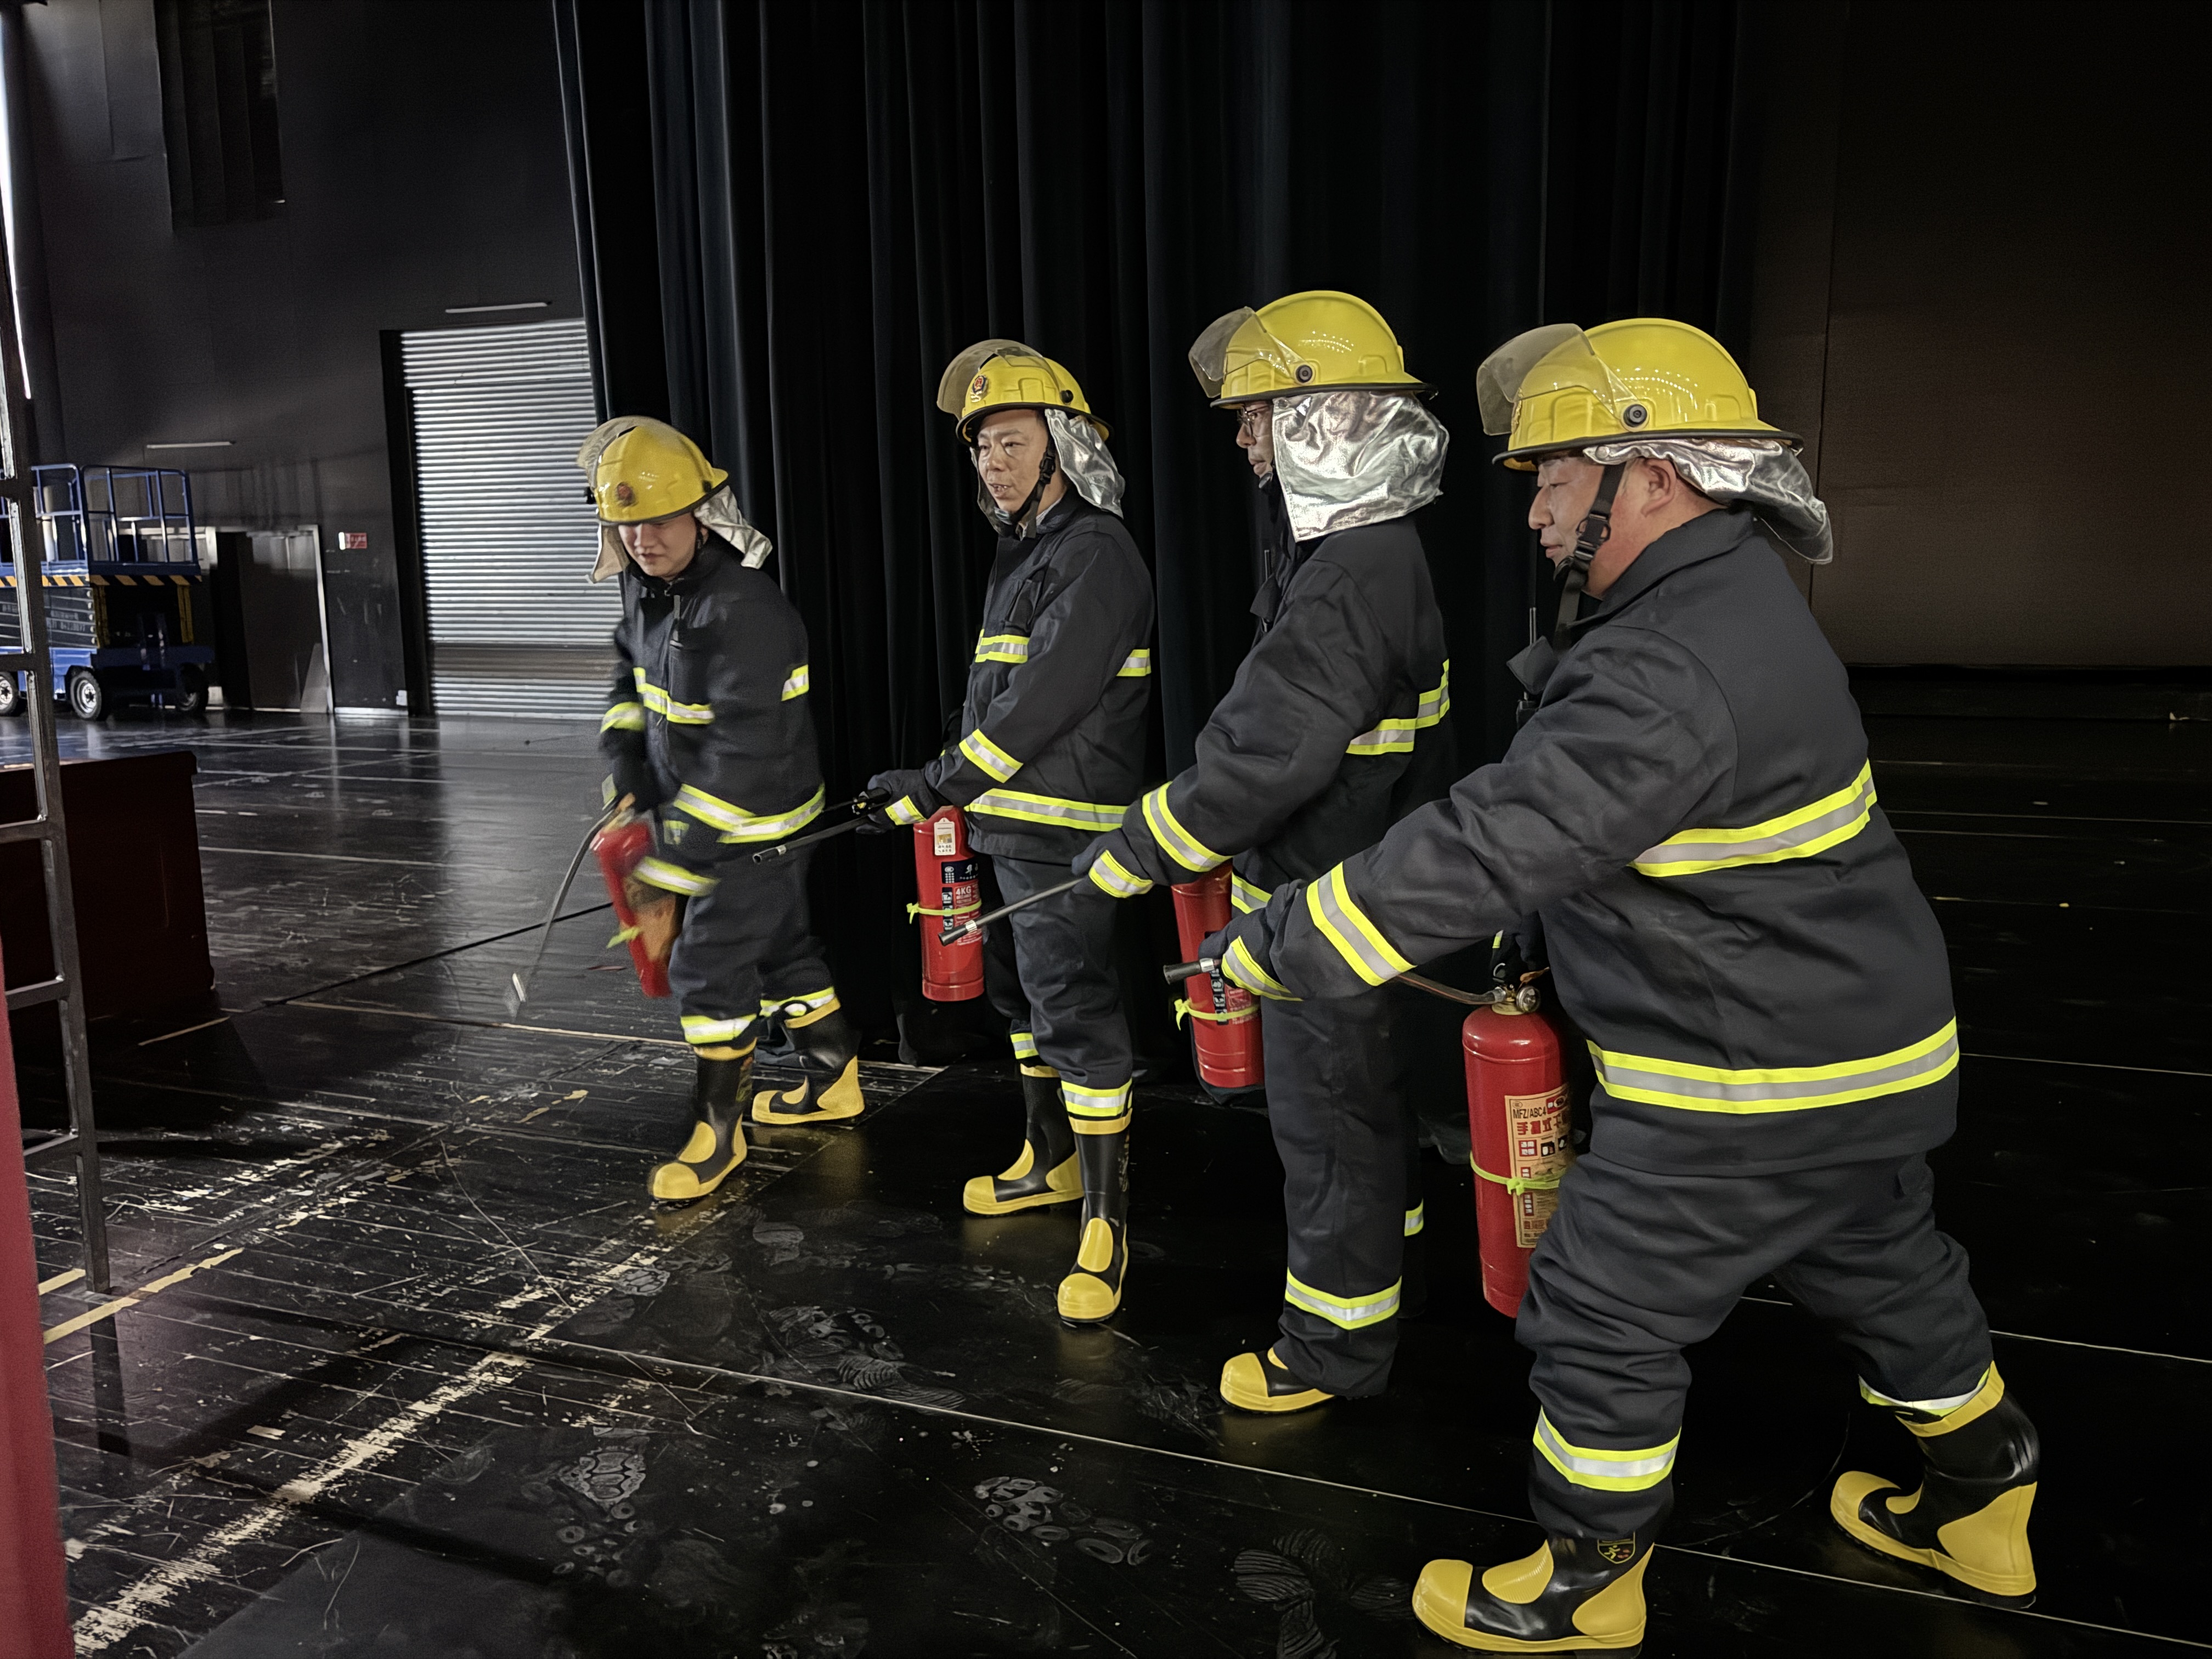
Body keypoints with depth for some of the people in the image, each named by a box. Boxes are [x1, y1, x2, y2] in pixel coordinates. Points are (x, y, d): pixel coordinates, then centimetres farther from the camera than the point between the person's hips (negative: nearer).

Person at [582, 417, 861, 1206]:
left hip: (759, 824, -9)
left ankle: (717, 1129, 15)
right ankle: (833, 1080, 38)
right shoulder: (647, 587, -1)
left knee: (708, 969, -3)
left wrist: (666, 872, -29)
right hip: (695, 807, 9)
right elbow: (630, 682, 14)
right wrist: (625, 776, -3)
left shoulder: (745, 612, -29)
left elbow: (736, 761, -31)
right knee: (779, 947, 20)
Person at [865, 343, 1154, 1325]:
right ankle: (1050, 1160, 38)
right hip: (1009, 827, 10)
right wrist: (956, 787, 14)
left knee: (1076, 1013, -8)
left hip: (1067, 836, -10)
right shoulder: (1025, 552, 17)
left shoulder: (1096, 555, -14)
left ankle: (1105, 1221, 1)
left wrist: (941, 784, -18)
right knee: (1024, 996, 20)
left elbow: (1043, 702, -22)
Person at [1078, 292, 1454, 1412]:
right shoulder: (1372, 552, 8)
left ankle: (1337, 1349, 21)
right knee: (1362, 1097, 24)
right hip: (1346, 886, 10)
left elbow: (1263, 757, -29)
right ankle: (1383, 1253, 44)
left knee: (1327, 1122, 4)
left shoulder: (1351, 579, -26)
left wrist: (1129, 857, -20)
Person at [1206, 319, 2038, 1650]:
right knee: (1886, 1276, 27)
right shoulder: (1726, 591, 4)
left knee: (1604, 1320, 6)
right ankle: (1982, 1509, 49)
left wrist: (1272, 950, -27)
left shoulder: (1676, 671, -30)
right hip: (1863, 1042, 10)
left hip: (1751, 1092, -10)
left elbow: (1493, 845, -33)